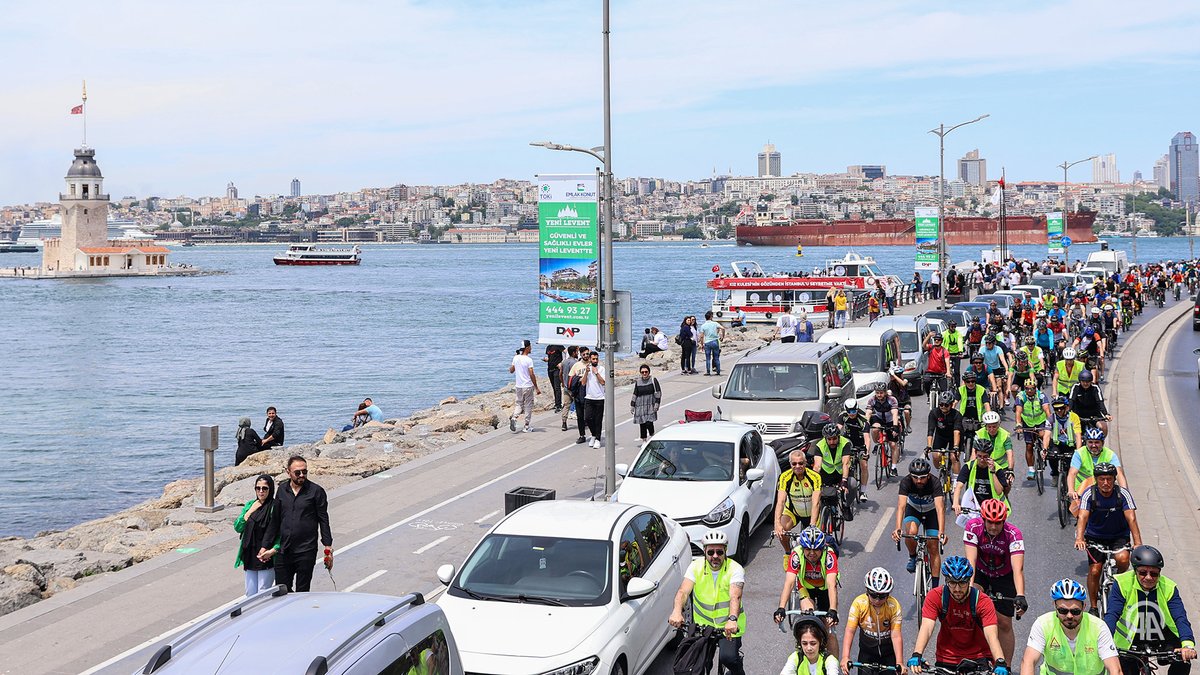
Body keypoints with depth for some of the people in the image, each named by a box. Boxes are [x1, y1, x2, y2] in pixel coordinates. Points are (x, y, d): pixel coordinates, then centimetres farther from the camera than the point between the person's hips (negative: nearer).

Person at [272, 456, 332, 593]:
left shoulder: (316, 491, -3)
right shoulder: (282, 490, 8)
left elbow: (323, 521, 0)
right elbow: (276, 520, 15)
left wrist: (328, 547, -4)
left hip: (306, 552, -4)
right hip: (284, 551, 4)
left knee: (302, 591, 1)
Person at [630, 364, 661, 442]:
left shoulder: (653, 380, 0)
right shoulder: (637, 382, 8)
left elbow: (658, 393, -1)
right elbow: (635, 395, 14)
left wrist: (656, 404, -8)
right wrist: (632, 406, 11)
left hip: (650, 406, -3)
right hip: (640, 406, 3)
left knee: (649, 423, -13)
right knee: (642, 424, 3)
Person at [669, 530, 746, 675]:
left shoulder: (735, 569, -12)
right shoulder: (696, 566, -5)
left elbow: (735, 597, -27)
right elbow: (683, 591, -18)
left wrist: (732, 619, -47)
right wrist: (677, 612, -38)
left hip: (729, 626, -3)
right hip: (702, 624, 3)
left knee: (727, 657, -21)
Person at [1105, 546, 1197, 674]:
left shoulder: (1169, 588, -13)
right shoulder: (1122, 584, -17)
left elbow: (1180, 618, -22)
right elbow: (1111, 615, -23)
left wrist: (1188, 645, -40)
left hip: (1163, 639, 1)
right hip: (1130, 642, -1)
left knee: (1183, 662, -19)